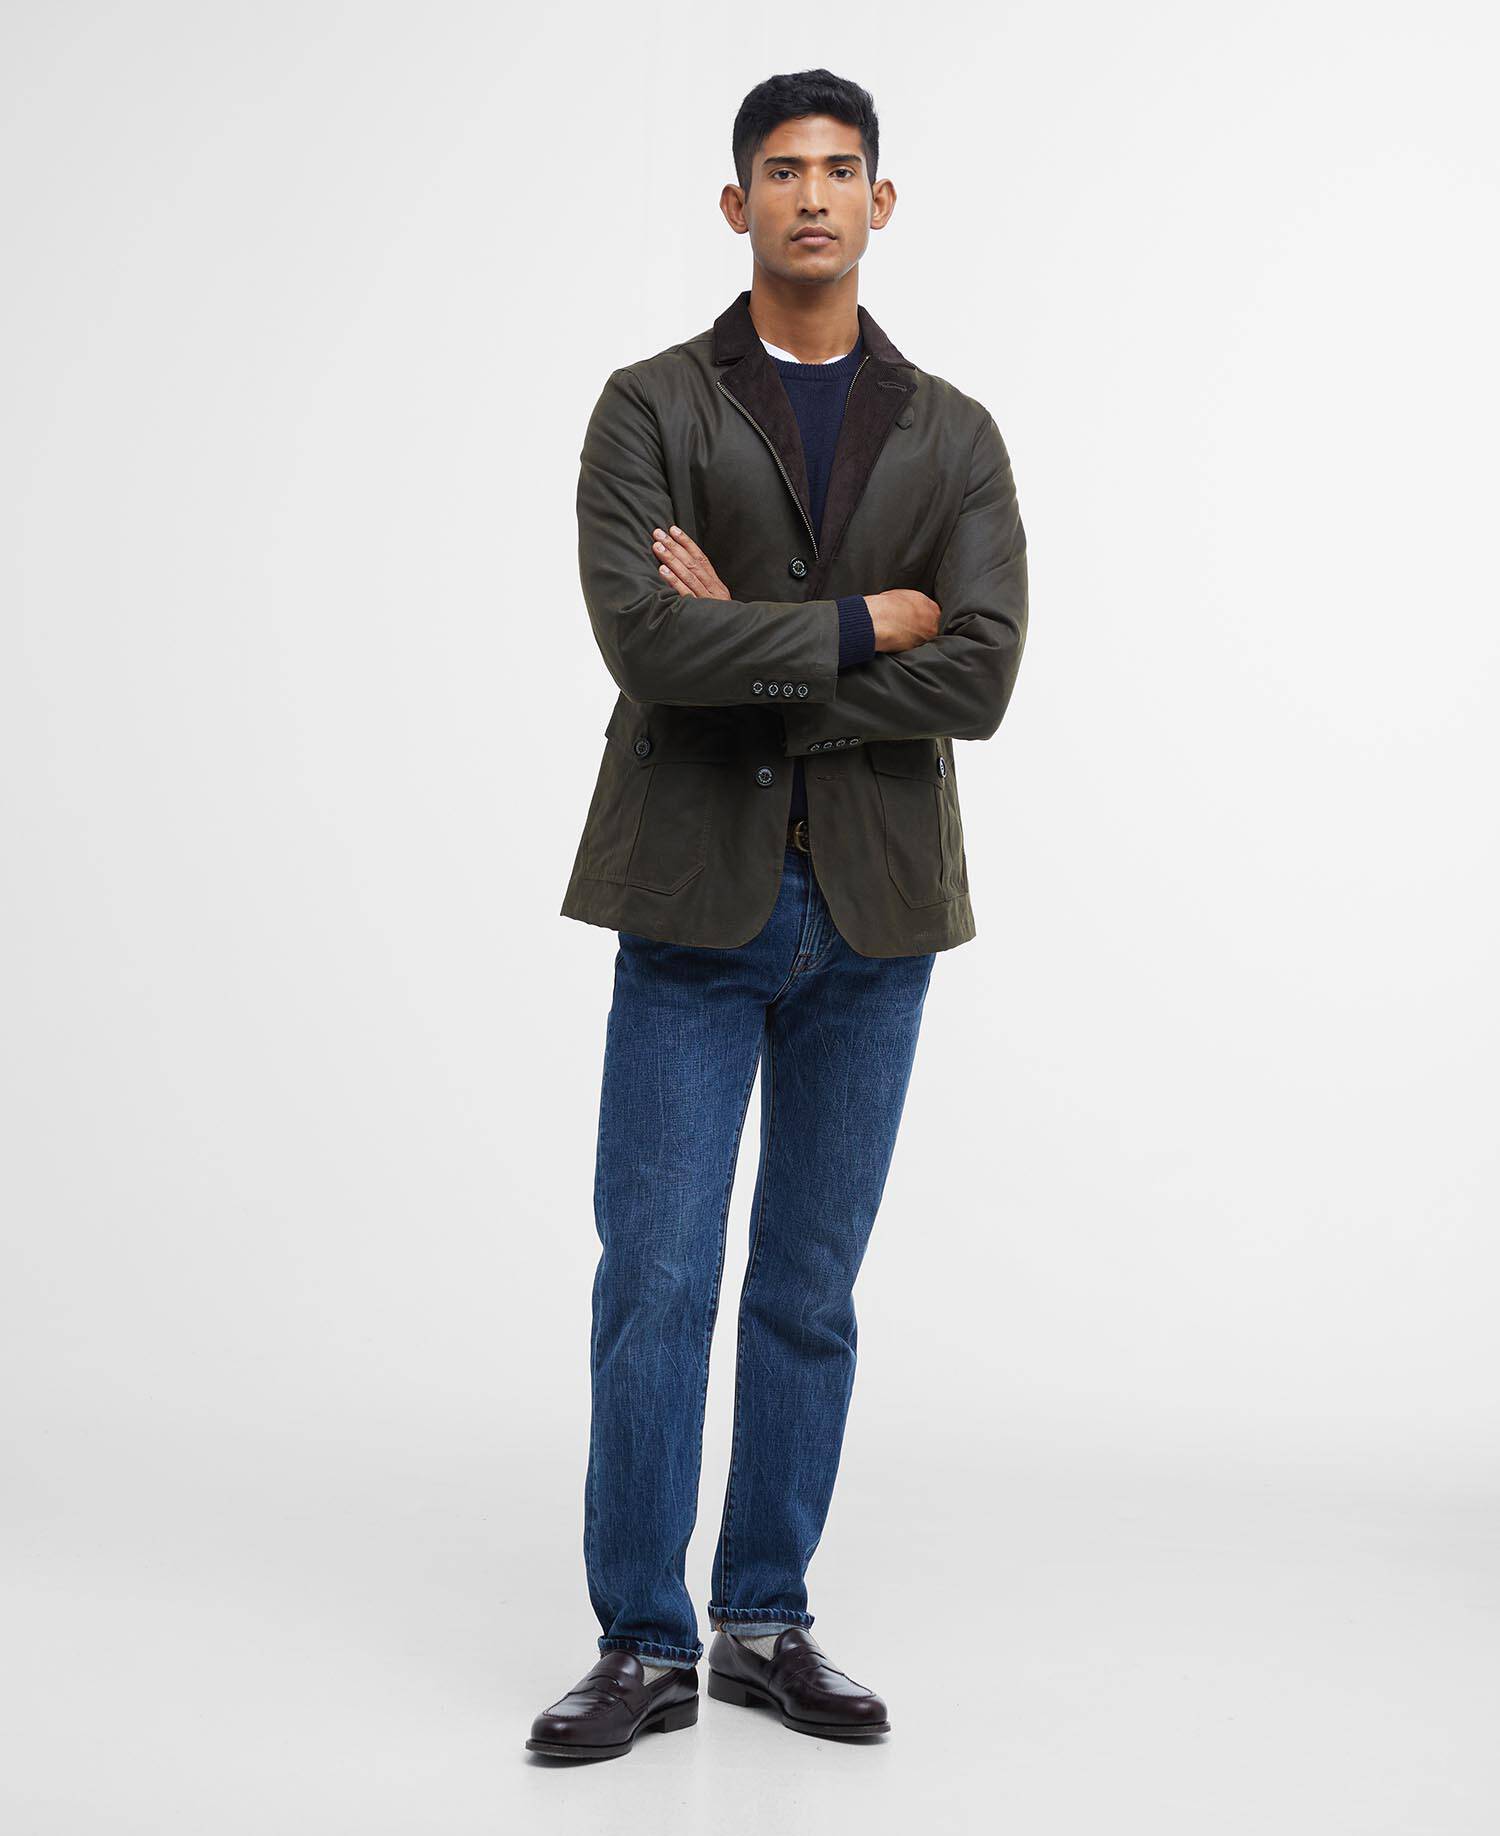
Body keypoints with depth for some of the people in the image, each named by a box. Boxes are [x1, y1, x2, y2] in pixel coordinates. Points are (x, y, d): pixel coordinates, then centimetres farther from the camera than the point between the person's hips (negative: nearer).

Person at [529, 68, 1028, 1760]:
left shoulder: (954, 437, 7)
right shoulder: (651, 410, 1)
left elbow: (980, 677, -8)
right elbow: (643, 637, -15)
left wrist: (749, 661, -12)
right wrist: (868, 622, -10)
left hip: (874, 915, 2)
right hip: (696, 904, -2)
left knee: (809, 1292, 9)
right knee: (655, 1282, -2)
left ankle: (768, 1623, 21)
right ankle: (643, 1646, 10)